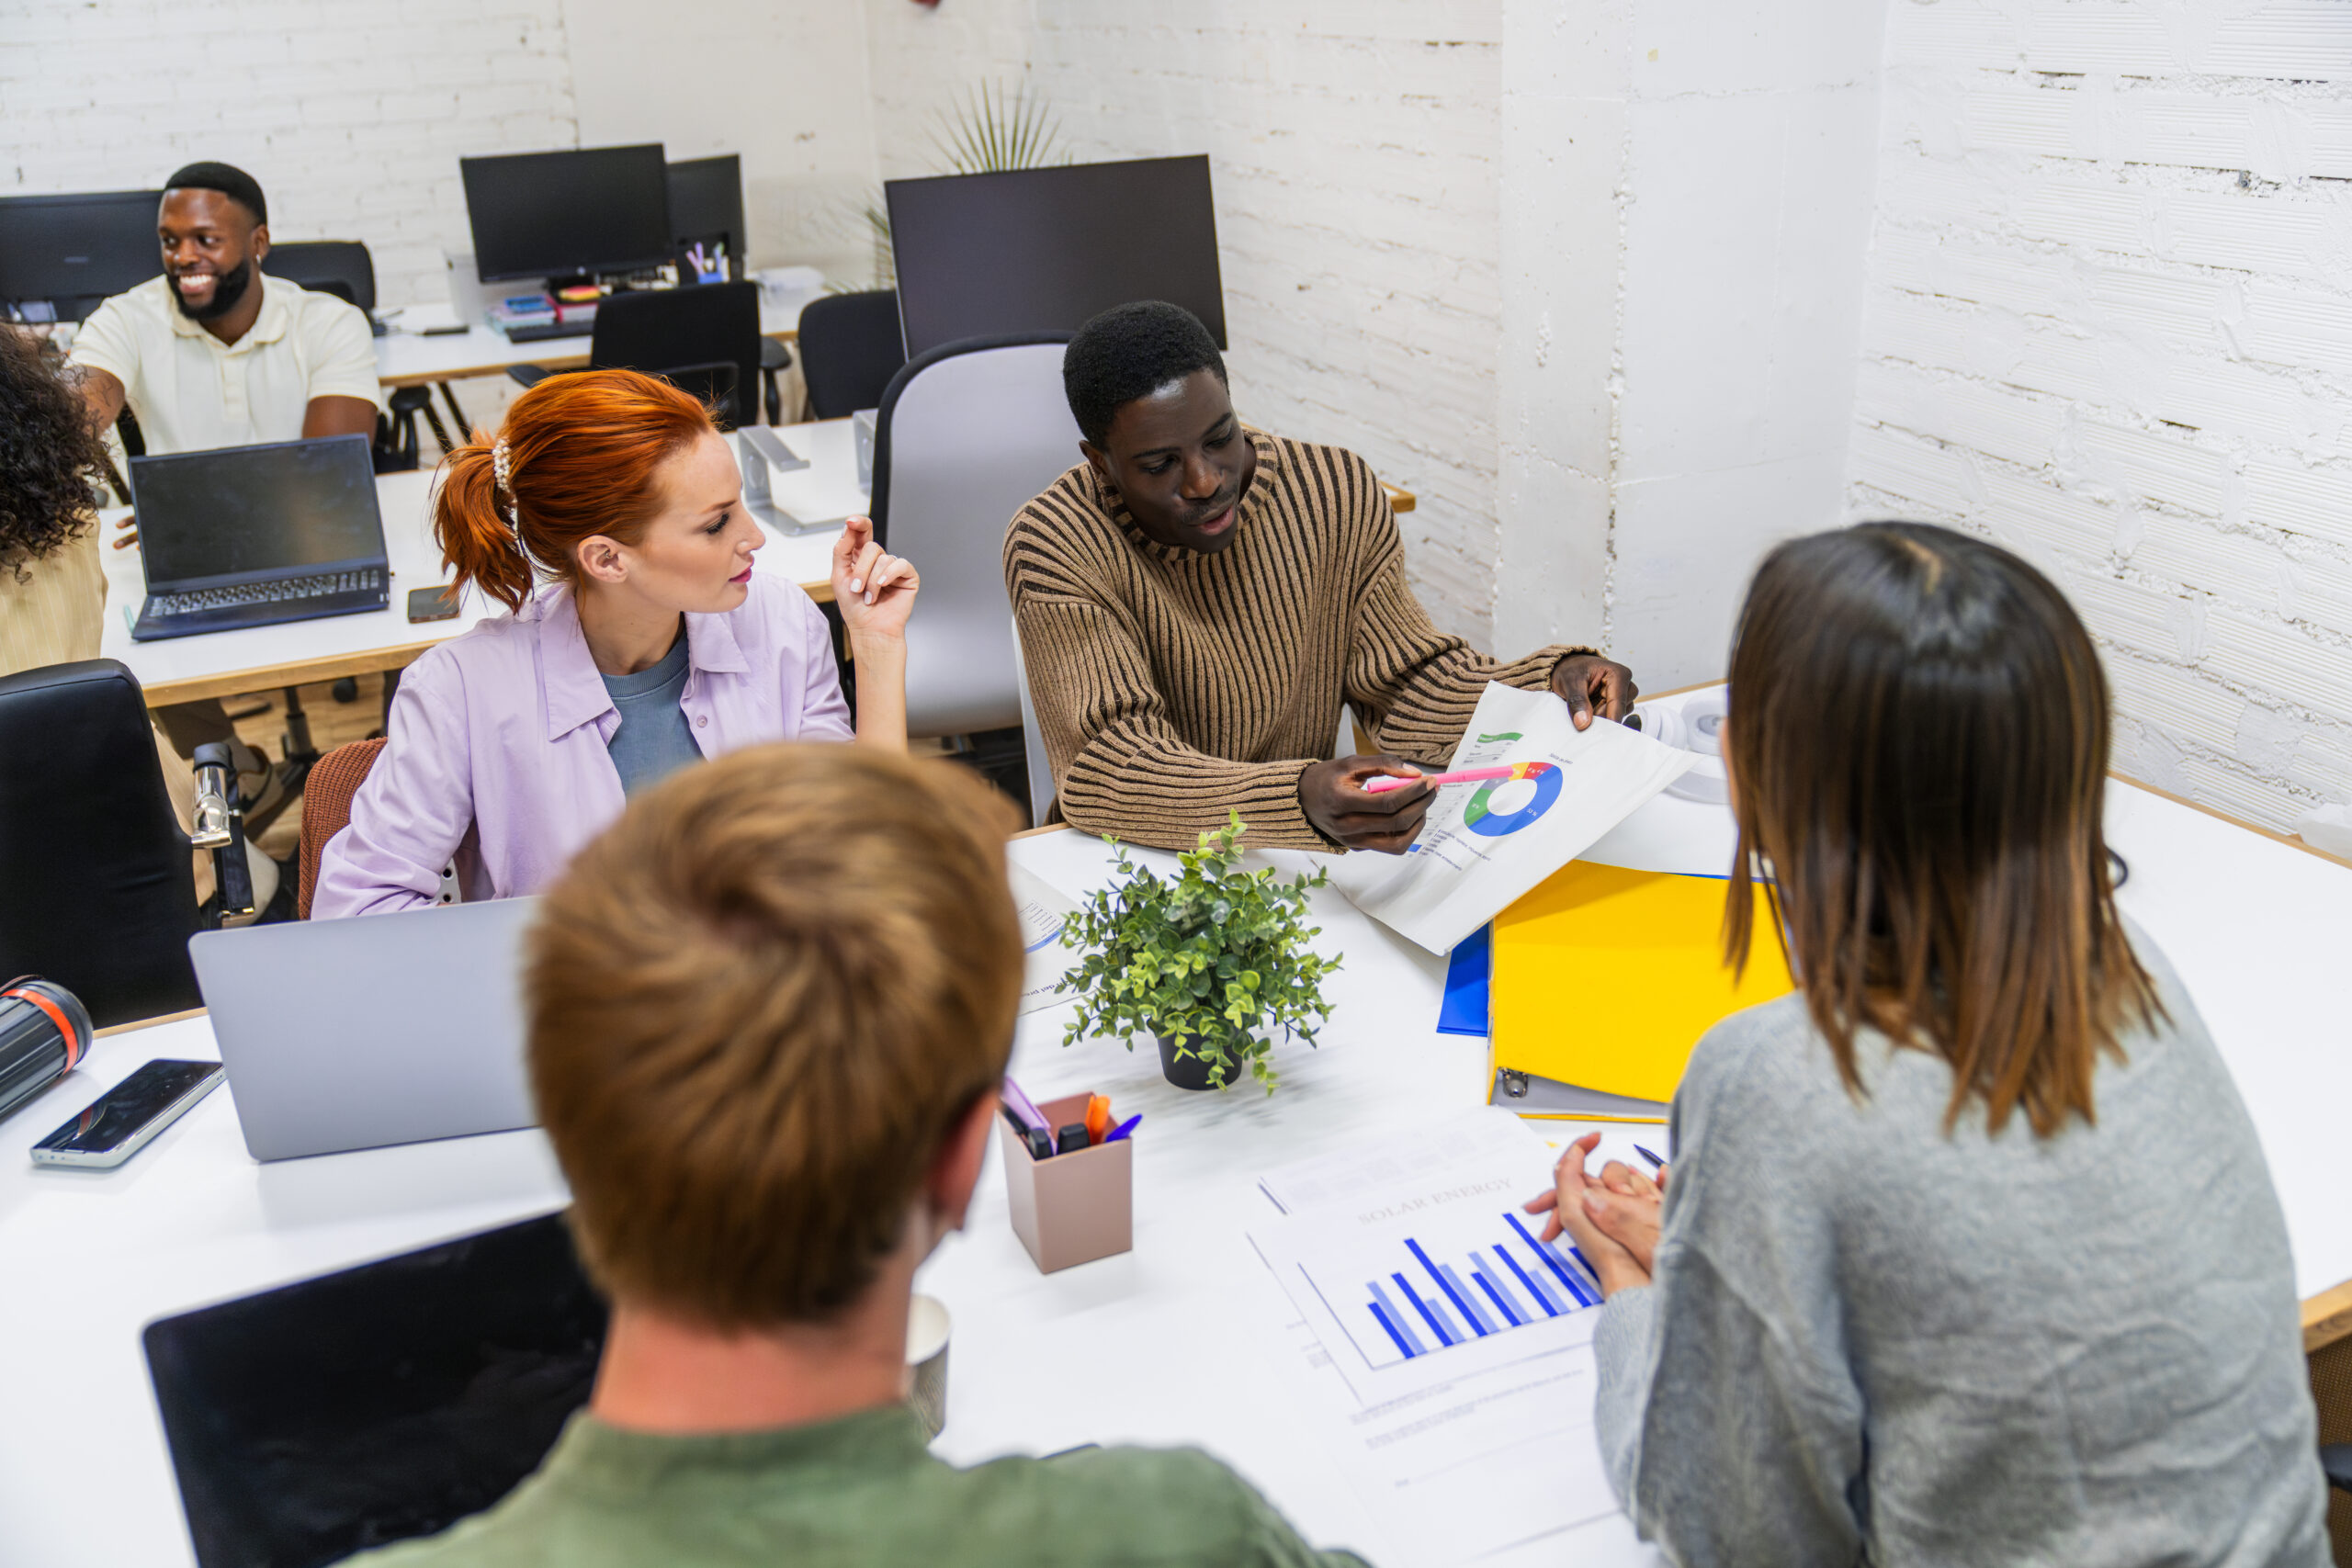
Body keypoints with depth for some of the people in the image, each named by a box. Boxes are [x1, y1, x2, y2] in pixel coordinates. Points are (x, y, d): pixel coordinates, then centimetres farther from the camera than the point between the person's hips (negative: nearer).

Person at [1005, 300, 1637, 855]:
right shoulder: (1057, 549, -17)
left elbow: (1405, 680, 1)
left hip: (1301, 861, 3)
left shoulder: (1336, 494, -5)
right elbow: (1105, 766, -27)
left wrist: (1552, 681, -18)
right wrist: (1302, 799, -43)